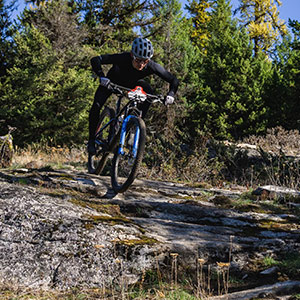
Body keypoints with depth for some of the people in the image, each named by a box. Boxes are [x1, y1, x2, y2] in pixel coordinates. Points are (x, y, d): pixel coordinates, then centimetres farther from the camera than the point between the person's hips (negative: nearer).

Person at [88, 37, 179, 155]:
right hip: (112, 82, -2)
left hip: (132, 84, 2)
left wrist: (171, 94, -45)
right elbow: (95, 60, -39)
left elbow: (174, 80, -26)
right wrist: (102, 76, -55)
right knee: (96, 106, -20)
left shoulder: (152, 66, -34)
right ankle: (92, 140, 0)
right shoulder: (122, 58, -40)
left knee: (149, 91, -28)